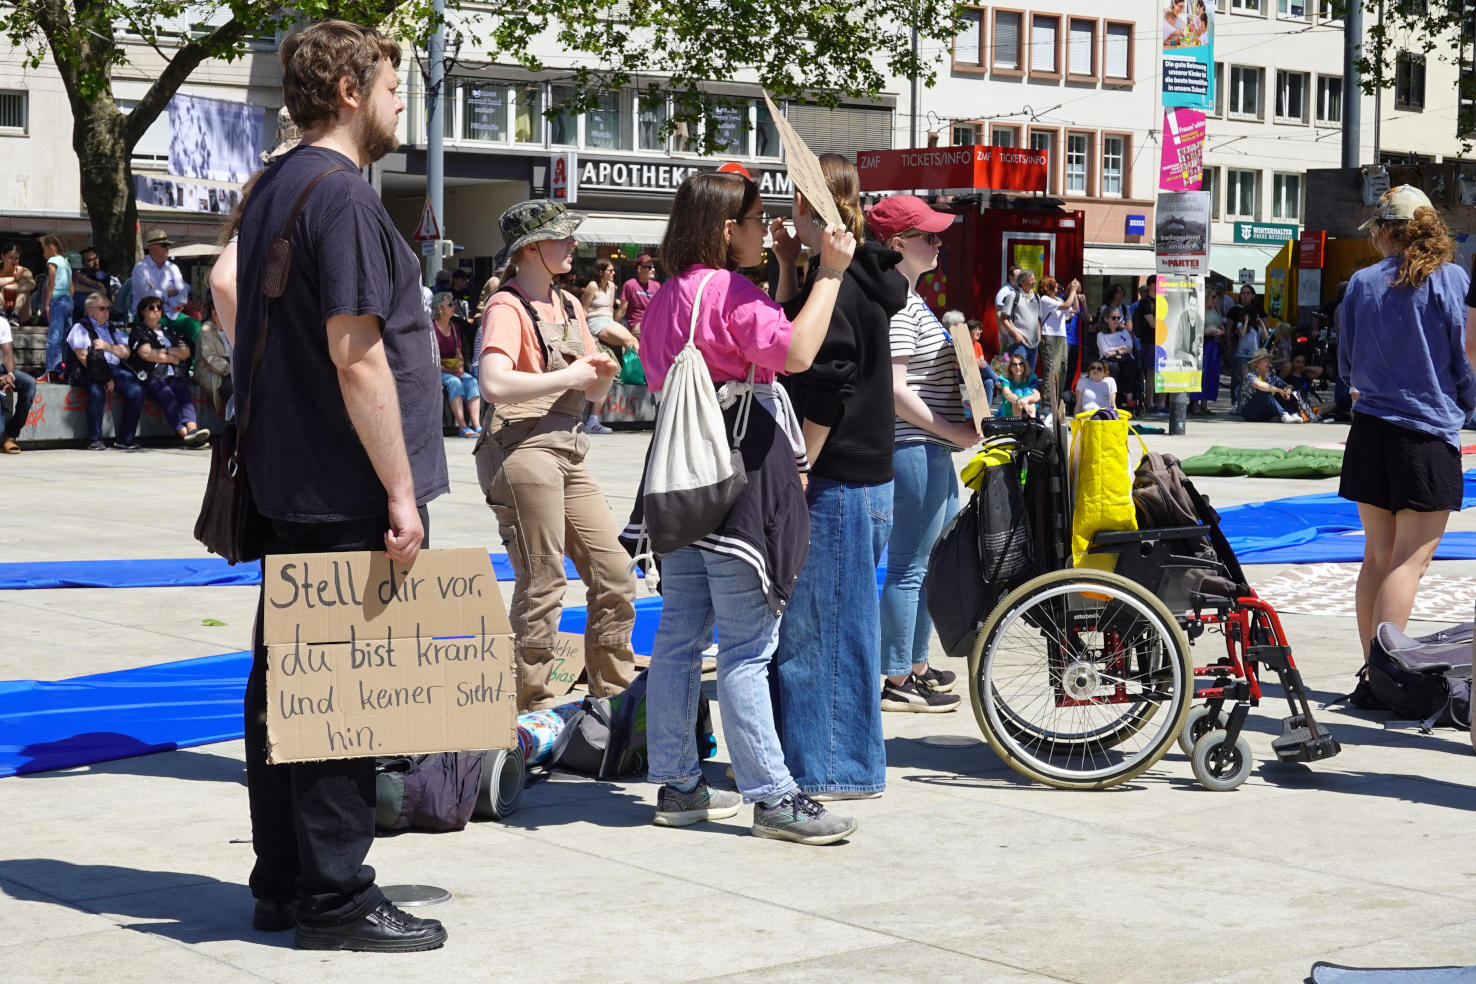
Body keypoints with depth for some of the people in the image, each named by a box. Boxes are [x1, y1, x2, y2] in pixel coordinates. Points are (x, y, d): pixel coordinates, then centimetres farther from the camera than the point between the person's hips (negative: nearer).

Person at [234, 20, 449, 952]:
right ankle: (335, 898, 2)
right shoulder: (340, 195, -16)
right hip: (347, 493, -10)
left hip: (286, 489, 10)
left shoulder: (271, 190, 15)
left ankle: (283, 883, 22)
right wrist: (400, 490, -19)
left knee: (285, 680, 13)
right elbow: (356, 355, -21)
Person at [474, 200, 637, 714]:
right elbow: (494, 385, -24)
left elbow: (593, 393, 24)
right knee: (542, 586, -5)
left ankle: (614, 693, 20)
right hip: (523, 450, -8)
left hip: (568, 453, 8)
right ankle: (532, 702, 6)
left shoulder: (569, 306, 19)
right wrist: (567, 377, -17)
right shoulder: (508, 307, -8)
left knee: (615, 575, 8)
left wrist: (602, 373, 2)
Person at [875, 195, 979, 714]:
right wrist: (951, 430, -19)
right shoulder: (894, 303, -17)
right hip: (913, 448, -11)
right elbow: (893, 388, -23)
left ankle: (916, 665, 28)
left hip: (931, 448, 11)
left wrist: (960, 361, 16)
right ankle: (895, 682, 2)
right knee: (909, 566, -5)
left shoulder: (909, 298, 16)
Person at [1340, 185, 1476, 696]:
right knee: (1411, 559, -4)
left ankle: (1372, 674, 15)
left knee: (1377, 555, 12)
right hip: (1429, 431, -4)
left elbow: (1347, 365, 8)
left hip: (1371, 429, 4)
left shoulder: (1362, 283, 2)